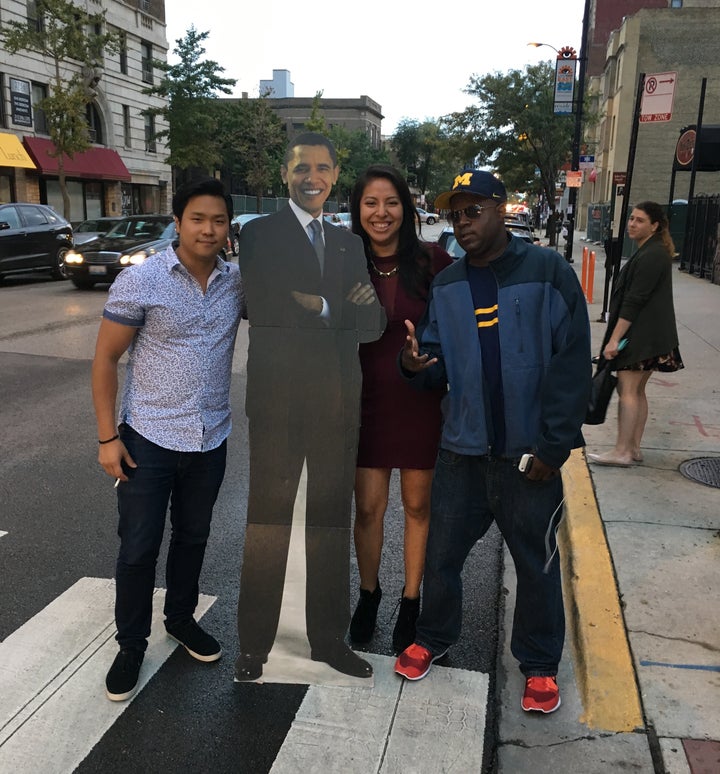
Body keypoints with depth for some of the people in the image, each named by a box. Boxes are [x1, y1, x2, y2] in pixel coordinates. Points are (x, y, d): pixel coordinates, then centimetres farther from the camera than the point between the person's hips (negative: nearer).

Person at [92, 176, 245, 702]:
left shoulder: (237, 282, -1)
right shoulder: (140, 280, -11)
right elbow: (106, 358, -7)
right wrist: (108, 436, -10)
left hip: (210, 441, 4)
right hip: (148, 439, -3)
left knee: (192, 538, 19)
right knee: (139, 548, 7)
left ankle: (181, 619, 41)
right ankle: (131, 645, 27)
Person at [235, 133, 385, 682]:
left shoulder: (350, 243, 15)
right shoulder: (259, 235, 0)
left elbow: (373, 326, 8)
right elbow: (262, 310, -14)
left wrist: (340, 306, -13)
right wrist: (335, 310, -12)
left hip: (339, 400, 5)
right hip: (278, 398, -5)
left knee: (334, 519, 11)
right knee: (267, 520, 3)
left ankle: (329, 637, 26)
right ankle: (254, 644, 19)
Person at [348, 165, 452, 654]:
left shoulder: (432, 261, -8)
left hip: (421, 404, -1)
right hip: (367, 403, 1)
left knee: (417, 505, 13)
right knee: (368, 507, 10)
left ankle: (411, 600, 33)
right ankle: (369, 593, 35)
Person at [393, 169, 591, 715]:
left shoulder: (549, 272, -6)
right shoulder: (446, 286, 6)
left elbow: (572, 364, -9)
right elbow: (438, 367, 7)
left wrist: (554, 446, -12)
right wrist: (417, 364, -17)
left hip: (530, 454, -3)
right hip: (462, 447, 4)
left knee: (536, 561, 12)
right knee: (441, 552, 13)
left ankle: (540, 664, 32)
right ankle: (434, 638, 37)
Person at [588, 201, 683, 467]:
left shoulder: (651, 256, -16)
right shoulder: (652, 251, 17)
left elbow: (634, 301, -21)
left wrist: (614, 338, -21)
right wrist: (617, 335, 21)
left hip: (641, 334, -10)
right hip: (649, 335, 10)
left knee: (627, 388, -8)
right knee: (637, 390, 12)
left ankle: (621, 451, -4)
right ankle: (633, 448, 18)